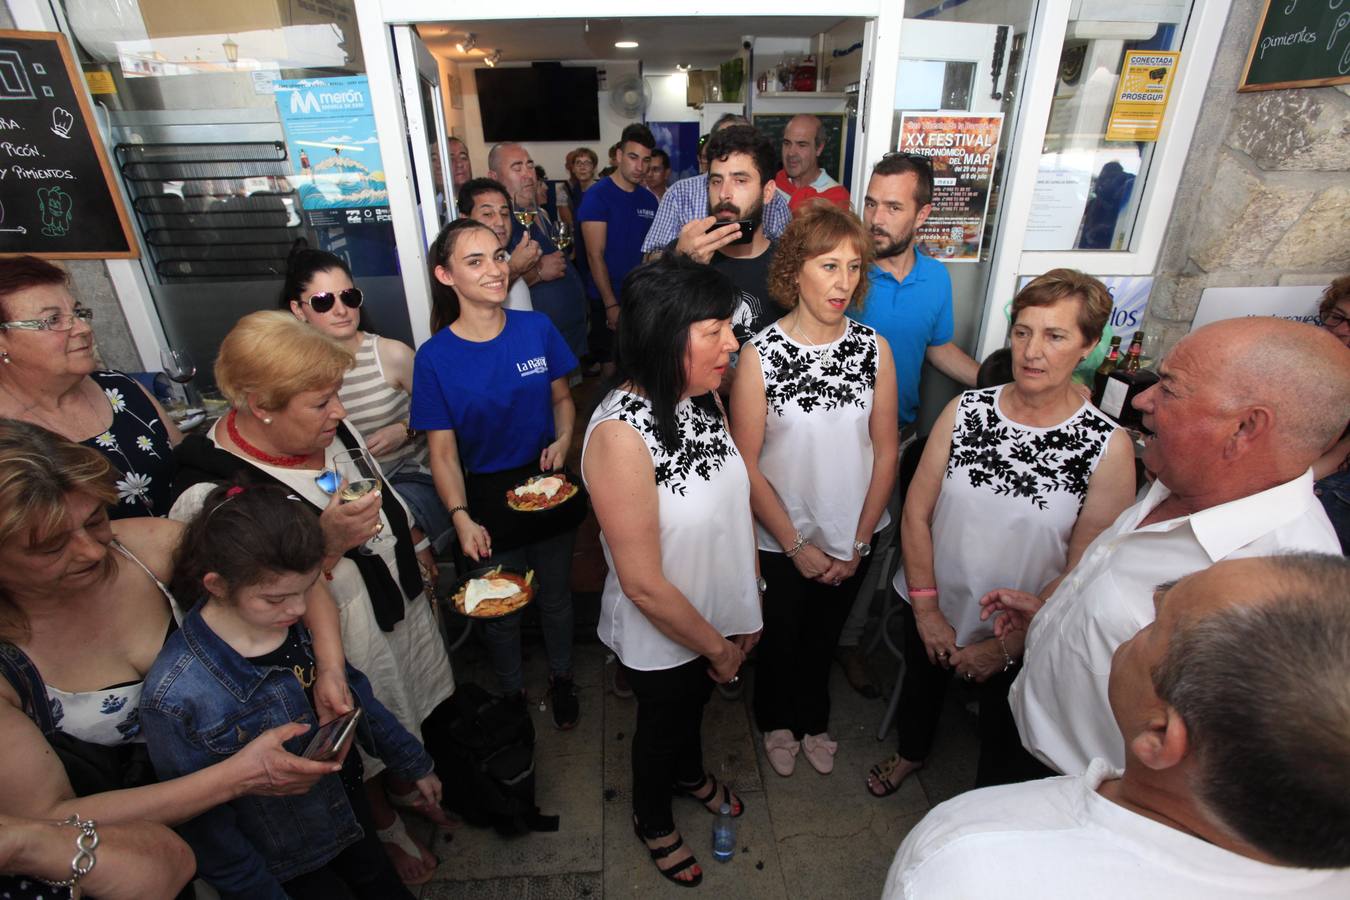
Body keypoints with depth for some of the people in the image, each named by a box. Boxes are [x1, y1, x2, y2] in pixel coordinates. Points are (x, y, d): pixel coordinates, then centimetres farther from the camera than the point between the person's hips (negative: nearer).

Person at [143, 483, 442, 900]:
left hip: (347, 800, 5)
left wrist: (414, 763, 7)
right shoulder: (175, 698, -32)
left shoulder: (302, 619, -18)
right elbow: (204, 823, -19)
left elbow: (352, 691, -2)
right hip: (283, 864, -4)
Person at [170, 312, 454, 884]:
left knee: (423, 713, 29)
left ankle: (407, 787, 61)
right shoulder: (211, 496, -31)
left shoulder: (329, 428, -11)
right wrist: (328, 543, -37)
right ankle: (386, 828, 54)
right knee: (367, 750, 21)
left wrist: (417, 550, 16)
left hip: (404, 607, 6)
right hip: (345, 656, -6)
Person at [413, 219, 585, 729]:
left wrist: (563, 440, -15)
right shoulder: (435, 357, -15)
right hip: (488, 499, -2)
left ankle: (561, 678, 50)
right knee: (501, 609, 18)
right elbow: (443, 452, -12)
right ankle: (512, 692, 47)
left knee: (555, 596, 21)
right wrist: (461, 518, -25)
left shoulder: (536, 328, -9)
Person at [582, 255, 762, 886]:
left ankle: (691, 774, 66)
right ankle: (652, 820, 57)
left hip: (718, 613, 6)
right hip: (662, 636, -5)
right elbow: (643, 584, -28)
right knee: (662, 723, 24)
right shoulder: (620, 433, -34)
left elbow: (734, 501, -1)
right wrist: (716, 646, -13)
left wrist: (748, 612, 1)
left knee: (696, 702, 33)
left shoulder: (705, 397, -11)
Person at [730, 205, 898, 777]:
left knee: (824, 636, 25)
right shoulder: (760, 355, -19)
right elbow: (747, 465, -16)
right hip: (780, 541, -2)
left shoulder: (875, 350, -9)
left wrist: (858, 543, -5)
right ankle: (776, 721, 51)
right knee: (780, 638, 20)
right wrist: (796, 546, -12)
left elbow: (886, 451, -4)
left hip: (850, 538, 3)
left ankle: (813, 720, 53)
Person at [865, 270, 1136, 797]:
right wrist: (927, 611, -10)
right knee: (920, 688, 28)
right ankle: (912, 752, 62)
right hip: (932, 613, 2)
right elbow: (916, 513, -9)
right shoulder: (964, 412, -12)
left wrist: (1004, 646, -13)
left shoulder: (1107, 446, -19)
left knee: (1004, 738, 24)